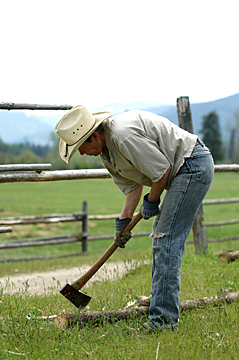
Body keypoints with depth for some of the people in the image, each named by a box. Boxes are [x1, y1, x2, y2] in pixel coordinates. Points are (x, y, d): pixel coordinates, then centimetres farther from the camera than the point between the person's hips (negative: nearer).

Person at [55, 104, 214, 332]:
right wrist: (123, 221, 7)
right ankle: (164, 310, 20)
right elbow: (132, 186, 14)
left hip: (193, 166, -11)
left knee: (166, 240, -13)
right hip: (184, 171, 11)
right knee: (161, 239, 14)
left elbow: (162, 169, -21)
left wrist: (151, 201, -6)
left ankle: (163, 320, -13)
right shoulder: (106, 150, 7)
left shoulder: (124, 135, -26)